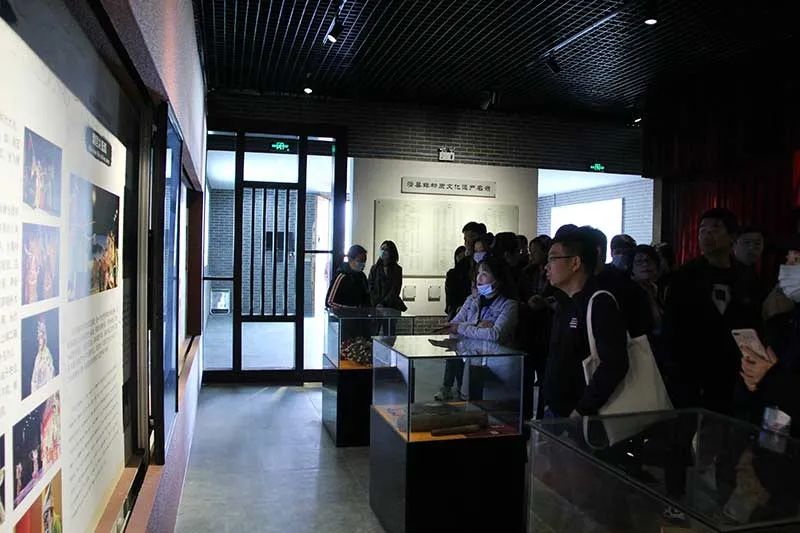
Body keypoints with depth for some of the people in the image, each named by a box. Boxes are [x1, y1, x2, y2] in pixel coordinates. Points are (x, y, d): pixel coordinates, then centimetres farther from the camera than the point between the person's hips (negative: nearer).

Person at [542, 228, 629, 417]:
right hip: (554, 412, 8)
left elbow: (615, 364, -25)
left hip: (580, 418, -8)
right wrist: (550, 403, 12)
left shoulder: (600, 303, -15)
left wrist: (582, 411, -22)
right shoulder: (566, 306, 14)